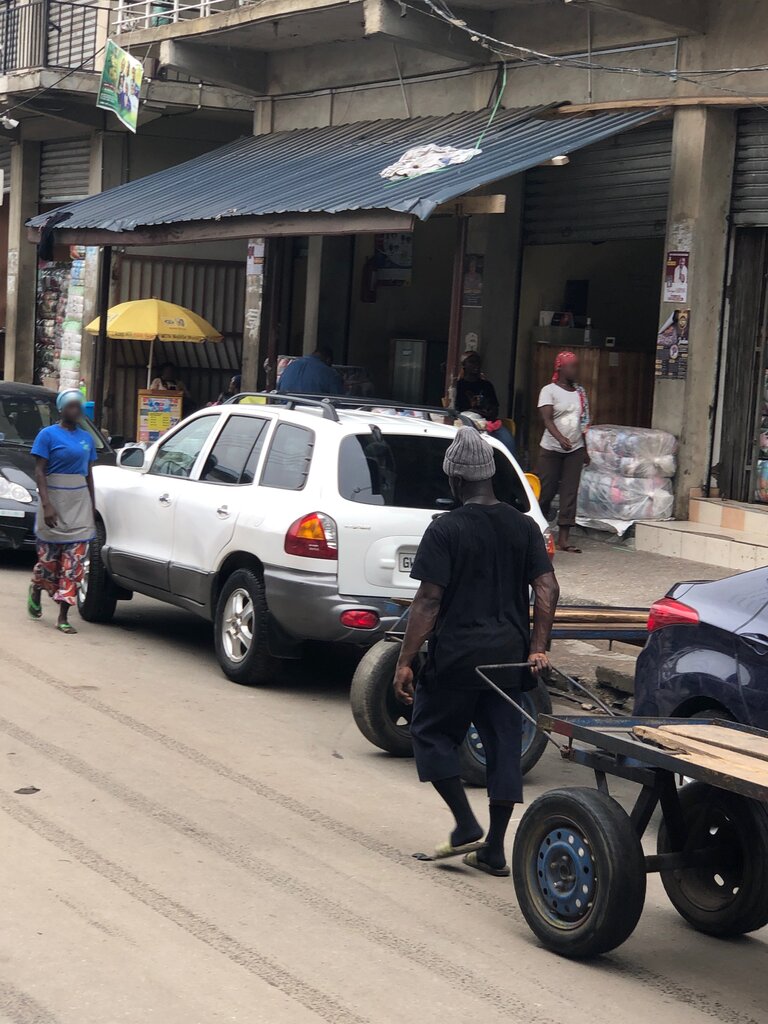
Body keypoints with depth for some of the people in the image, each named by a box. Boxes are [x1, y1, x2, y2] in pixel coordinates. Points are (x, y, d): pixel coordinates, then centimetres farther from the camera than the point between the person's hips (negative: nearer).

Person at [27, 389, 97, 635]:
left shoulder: (86, 438, 10)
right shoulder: (48, 435, -5)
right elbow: (39, 472, -10)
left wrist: (92, 506, 15)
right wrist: (46, 505, -19)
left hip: (80, 504, 4)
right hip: (55, 502, -4)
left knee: (74, 562, -3)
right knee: (49, 557, 4)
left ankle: (63, 617, -2)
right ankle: (35, 591, 36)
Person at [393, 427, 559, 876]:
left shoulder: (446, 530, -10)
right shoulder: (524, 527, 6)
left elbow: (428, 602, -13)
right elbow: (547, 590, 0)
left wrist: (406, 661, -9)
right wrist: (537, 649, 4)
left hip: (456, 656, -5)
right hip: (509, 655, 5)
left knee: (433, 733, 13)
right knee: (504, 745, 9)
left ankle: (467, 827, 3)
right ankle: (494, 850, 11)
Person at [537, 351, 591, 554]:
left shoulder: (580, 392, 11)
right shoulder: (549, 390, -5)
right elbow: (547, 419, -18)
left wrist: (585, 450, 17)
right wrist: (560, 438, -34)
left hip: (575, 450, 4)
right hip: (551, 449, -4)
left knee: (570, 493, -2)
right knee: (546, 491, -1)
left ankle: (563, 538, -1)